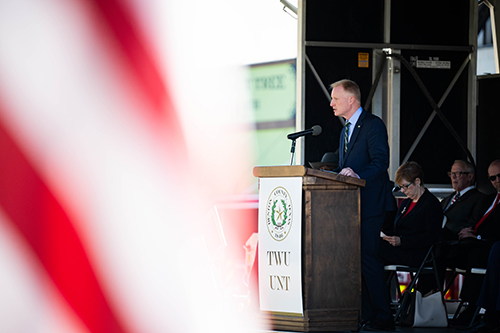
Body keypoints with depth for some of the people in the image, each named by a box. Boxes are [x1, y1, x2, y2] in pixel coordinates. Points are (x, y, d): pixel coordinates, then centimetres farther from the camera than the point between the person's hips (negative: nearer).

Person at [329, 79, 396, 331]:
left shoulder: (373, 124, -7)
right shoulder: (345, 131, 21)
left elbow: (380, 162, -18)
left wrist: (357, 175, -32)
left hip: (370, 204, -9)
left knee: (367, 258, -12)